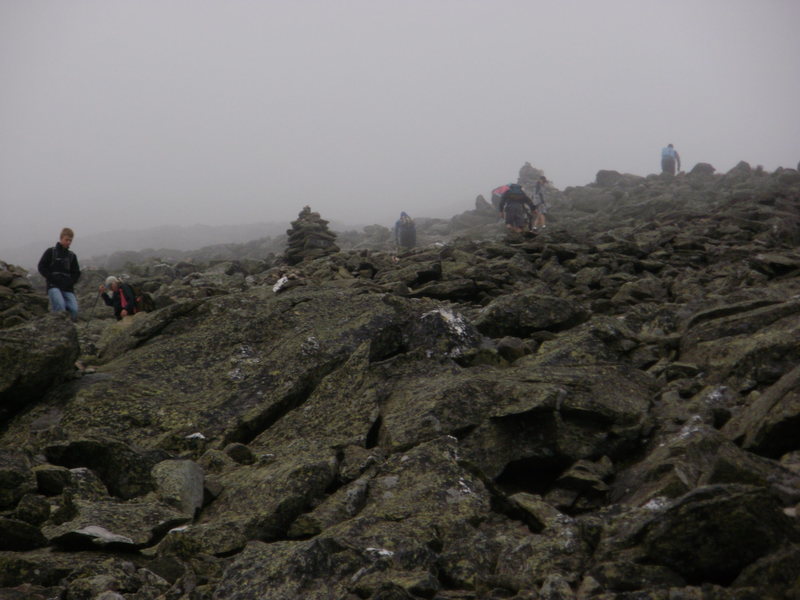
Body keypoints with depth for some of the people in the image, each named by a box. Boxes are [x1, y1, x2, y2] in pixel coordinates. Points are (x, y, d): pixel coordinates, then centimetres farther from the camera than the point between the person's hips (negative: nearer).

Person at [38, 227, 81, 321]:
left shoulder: (72, 256, 18)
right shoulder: (51, 252, 8)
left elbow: (76, 273, 19)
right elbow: (41, 267, 4)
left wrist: (70, 282, 0)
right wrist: (52, 279, -7)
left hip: (68, 288, 4)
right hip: (53, 286, -4)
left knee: (74, 310, -17)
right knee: (60, 306, -29)